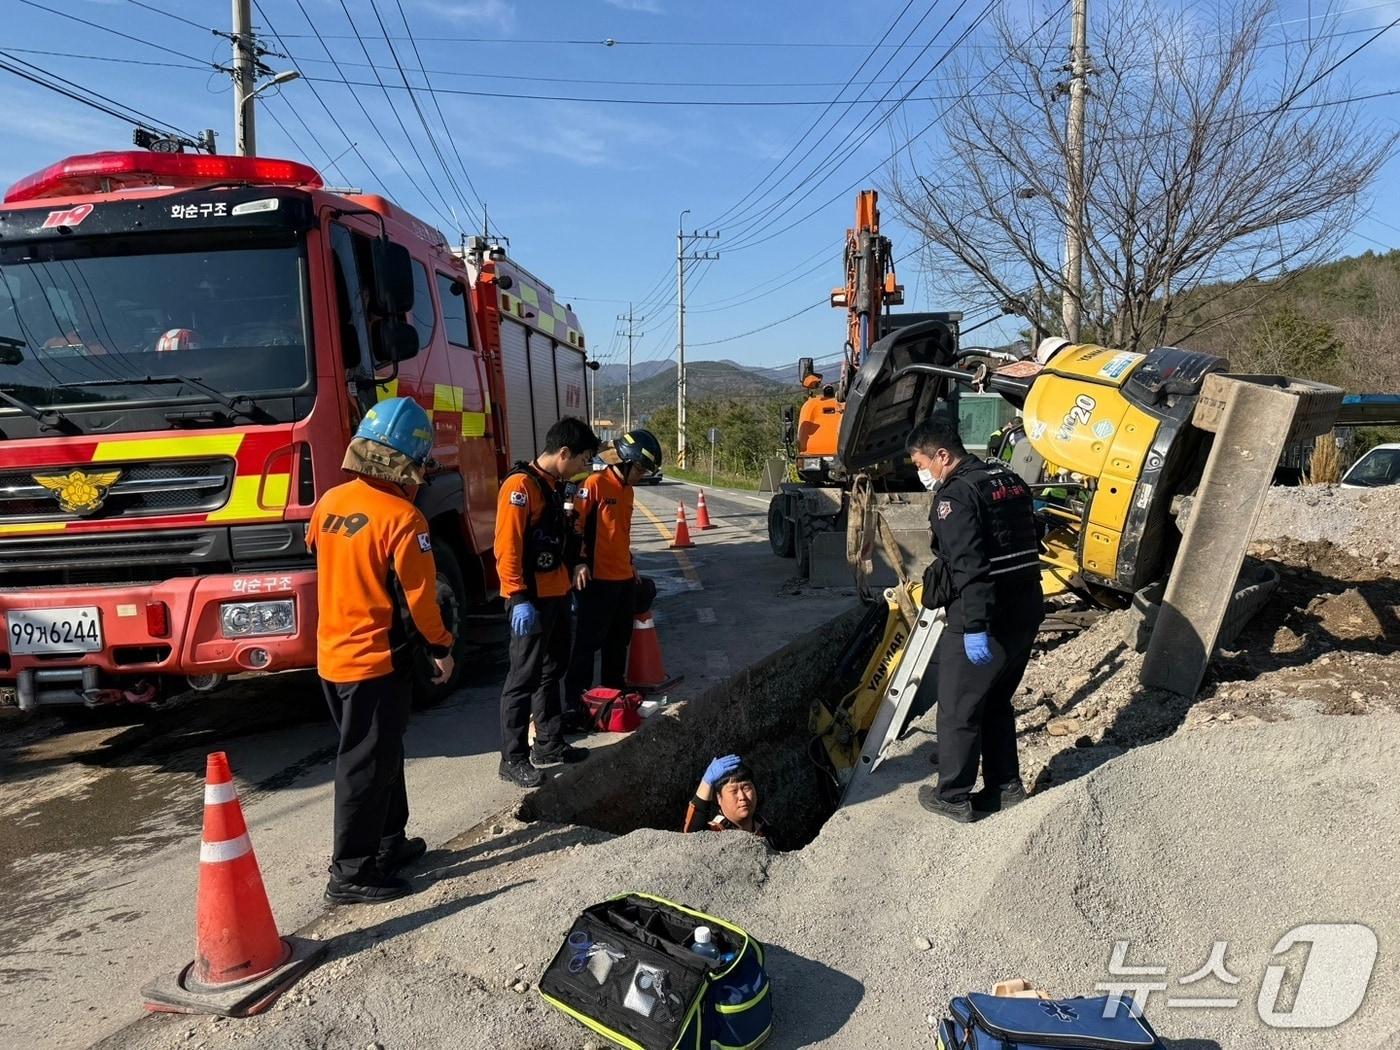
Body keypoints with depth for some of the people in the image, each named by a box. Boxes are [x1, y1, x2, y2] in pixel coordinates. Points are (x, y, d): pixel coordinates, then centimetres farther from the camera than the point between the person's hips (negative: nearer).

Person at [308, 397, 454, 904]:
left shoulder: (330, 502, 2)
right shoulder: (401, 516, -20)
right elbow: (419, 593, -16)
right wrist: (441, 648, -4)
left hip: (333, 652, 8)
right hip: (376, 658, -8)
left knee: (382, 753, 21)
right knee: (367, 766, 3)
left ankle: (388, 843, 33)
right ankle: (350, 874, 11)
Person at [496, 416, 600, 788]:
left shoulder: (555, 485, 13)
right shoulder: (521, 485, -16)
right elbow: (507, 546, -22)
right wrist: (519, 599, -24)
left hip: (556, 596, 10)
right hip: (531, 601, -10)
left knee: (551, 672, 17)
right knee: (524, 678, -2)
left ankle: (549, 744, 30)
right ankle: (513, 759, 6)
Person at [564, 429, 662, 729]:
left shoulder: (628, 490, 14)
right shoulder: (595, 484, -13)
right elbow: (575, 524, -15)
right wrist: (579, 562, -21)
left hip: (623, 578, 8)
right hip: (597, 579, -8)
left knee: (619, 640, 17)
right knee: (588, 642, -4)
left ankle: (615, 693, 31)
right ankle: (575, 705, 1)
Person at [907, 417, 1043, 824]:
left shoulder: (955, 496, -16)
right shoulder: (1009, 480, 12)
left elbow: (970, 567, -26)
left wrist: (974, 626, -27)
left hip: (985, 622, -9)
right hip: (1026, 611, 9)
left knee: (958, 710, 6)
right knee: (996, 704, 22)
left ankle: (953, 797, 16)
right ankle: (1005, 787, 29)